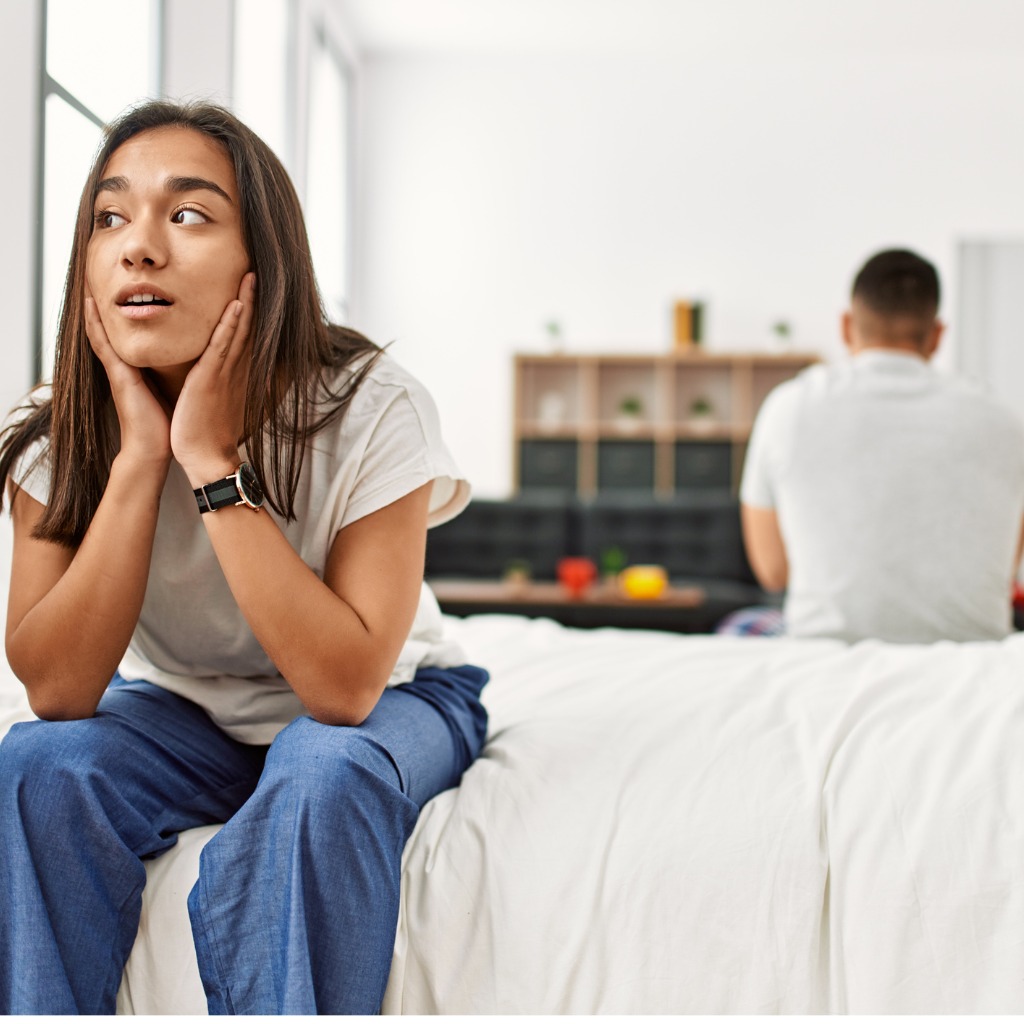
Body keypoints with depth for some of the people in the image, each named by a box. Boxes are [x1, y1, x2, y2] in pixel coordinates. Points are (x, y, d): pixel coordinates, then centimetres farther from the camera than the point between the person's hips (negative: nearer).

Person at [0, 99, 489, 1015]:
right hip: (181, 709, 3)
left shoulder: (371, 409, -25)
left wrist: (213, 459, -34)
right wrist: (138, 456, -29)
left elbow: (346, 686, -31)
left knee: (321, 776, -34)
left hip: (384, 701, -2)